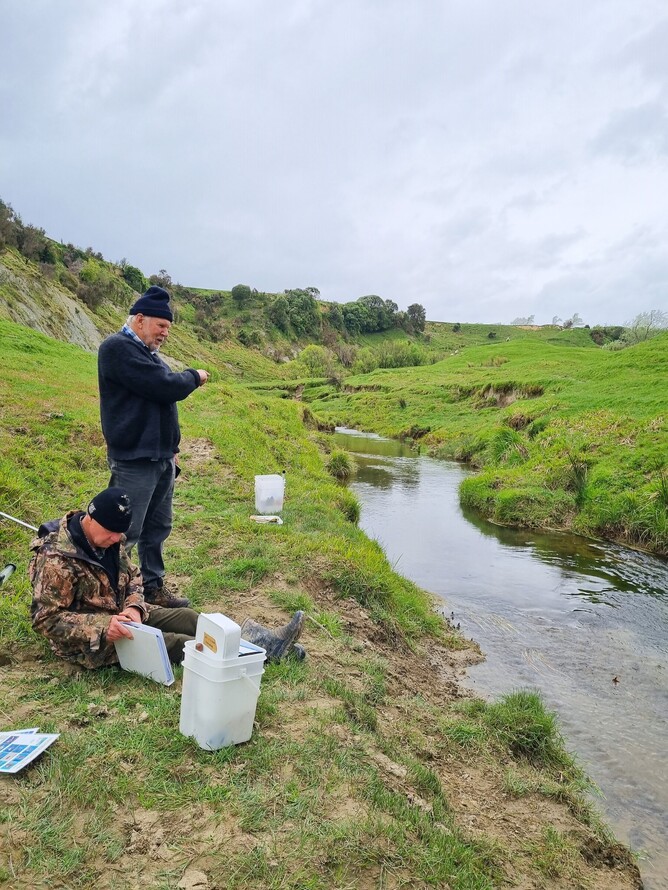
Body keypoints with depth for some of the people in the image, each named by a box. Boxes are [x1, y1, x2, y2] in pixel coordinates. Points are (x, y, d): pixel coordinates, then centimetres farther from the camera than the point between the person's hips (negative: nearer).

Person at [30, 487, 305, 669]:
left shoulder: (111, 539, -3)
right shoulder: (57, 560, -27)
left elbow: (132, 575, 7)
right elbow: (46, 619, -24)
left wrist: (134, 606, -15)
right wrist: (102, 628, -34)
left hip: (118, 614, 7)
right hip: (89, 641, -7)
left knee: (185, 616, -9)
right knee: (172, 642, -23)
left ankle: (265, 641, -14)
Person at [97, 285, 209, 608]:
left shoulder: (148, 353, 16)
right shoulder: (118, 348, -12)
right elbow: (164, 386, -22)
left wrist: (172, 449, 14)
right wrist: (194, 376, -3)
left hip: (161, 458, 9)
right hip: (134, 460, -9)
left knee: (157, 529, 16)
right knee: (125, 534, -2)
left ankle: (154, 588, 29)